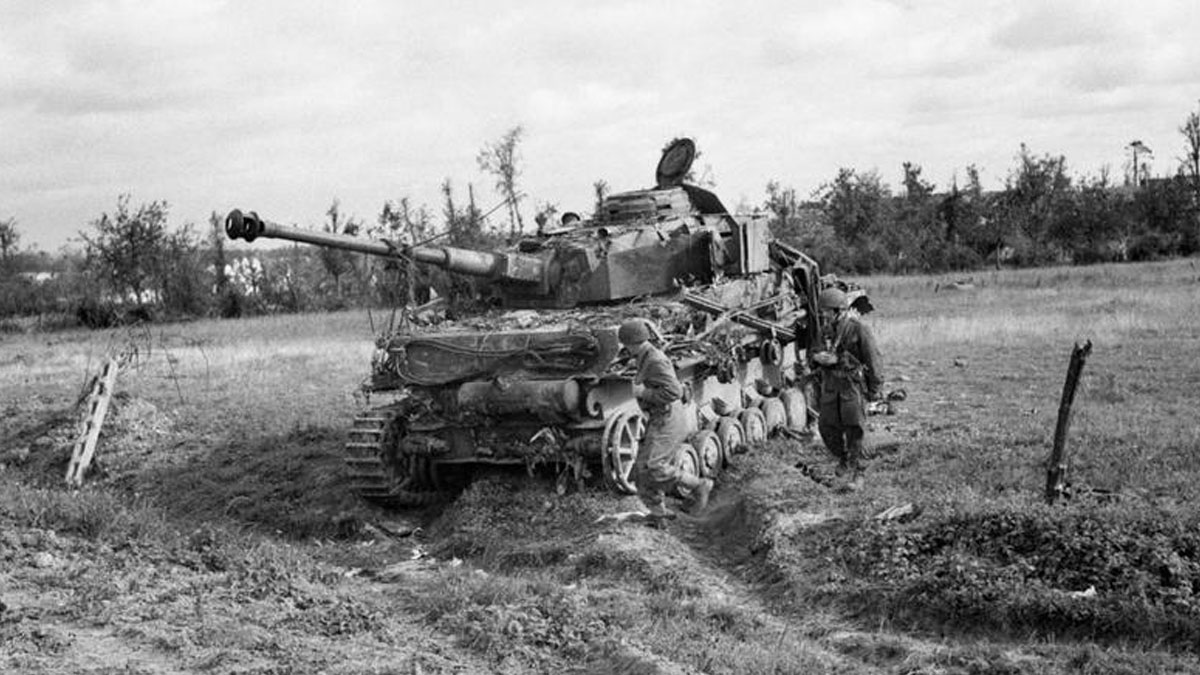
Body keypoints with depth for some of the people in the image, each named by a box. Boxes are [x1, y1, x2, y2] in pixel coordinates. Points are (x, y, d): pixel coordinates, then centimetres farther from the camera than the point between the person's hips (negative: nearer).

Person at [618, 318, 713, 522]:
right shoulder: (647, 359, 13)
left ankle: (698, 486, -4)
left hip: (667, 421, -10)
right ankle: (658, 512, 11)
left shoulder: (655, 361, -19)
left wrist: (643, 393, -19)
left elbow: (674, 391, -27)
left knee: (653, 468, -16)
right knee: (642, 468, 7)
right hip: (657, 421, 10)